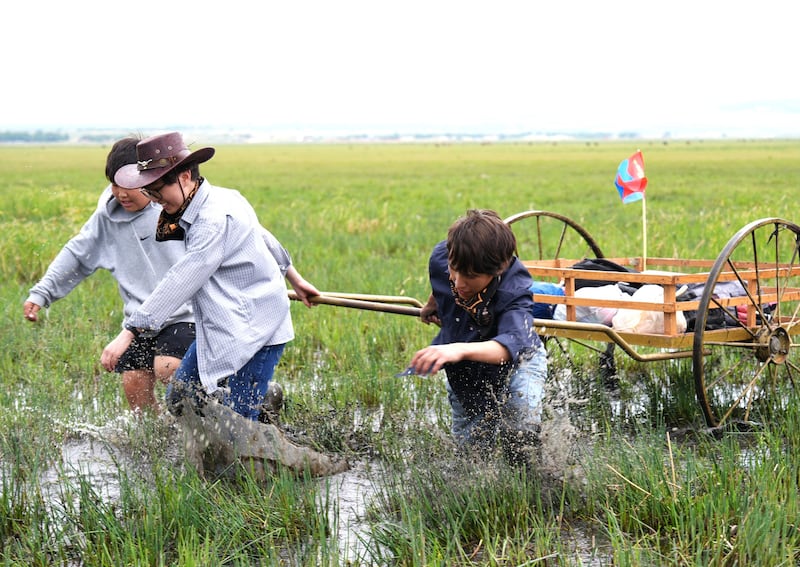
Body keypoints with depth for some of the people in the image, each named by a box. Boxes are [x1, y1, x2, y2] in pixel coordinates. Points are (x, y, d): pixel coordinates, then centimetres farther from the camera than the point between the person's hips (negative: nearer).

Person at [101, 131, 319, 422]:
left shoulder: (216, 220, -23)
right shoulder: (221, 199, 8)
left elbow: (180, 282, -27)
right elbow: (265, 238, 22)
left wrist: (129, 332, -28)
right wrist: (295, 280, 37)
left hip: (252, 333, -10)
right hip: (221, 330, 10)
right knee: (179, 400, 10)